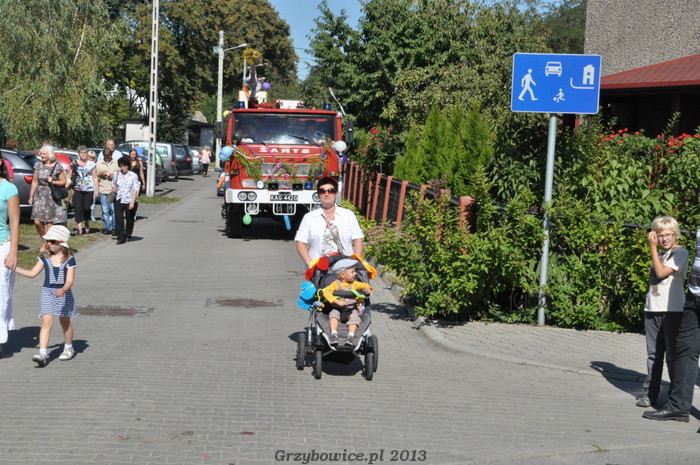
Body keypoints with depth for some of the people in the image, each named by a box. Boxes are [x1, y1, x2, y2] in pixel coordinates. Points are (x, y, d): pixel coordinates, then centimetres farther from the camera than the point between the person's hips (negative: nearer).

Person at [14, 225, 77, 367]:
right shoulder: (45, 258, 4)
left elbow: (70, 280, -14)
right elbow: (32, 273, 7)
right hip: (47, 292, 2)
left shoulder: (69, 260, -7)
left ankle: (69, 348, 35)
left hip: (64, 293, -2)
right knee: (46, 321, -12)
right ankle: (42, 353, -19)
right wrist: (15, 268, 0)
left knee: (65, 321, 14)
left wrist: (63, 289, -34)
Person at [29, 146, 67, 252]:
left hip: (52, 196, -3)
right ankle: (44, 242, 19)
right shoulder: (38, 166, 8)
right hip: (39, 196, 4)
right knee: (37, 222, -3)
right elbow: (34, 182, 12)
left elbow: (63, 182, 1)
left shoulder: (57, 166, -4)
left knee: (49, 223, -4)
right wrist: (31, 196, 10)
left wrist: (52, 181, -16)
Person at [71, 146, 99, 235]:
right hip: (77, 190, 0)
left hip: (89, 190, 0)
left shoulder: (91, 164, 7)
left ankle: (87, 226, 22)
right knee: (78, 208, -10)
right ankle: (79, 227, -13)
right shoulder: (74, 163, 7)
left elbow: (95, 177, 8)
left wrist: (96, 189, 3)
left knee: (87, 208, 2)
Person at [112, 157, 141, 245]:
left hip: (129, 201, -2)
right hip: (119, 200, 2)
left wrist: (132, 202, -15)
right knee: (119, 219, -9)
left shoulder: (133, 176, -5)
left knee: (129, 219, 11)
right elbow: (113, 184, 27)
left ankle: (128, 235, 32)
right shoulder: (116, 175, 7)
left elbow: (135, 190, -8)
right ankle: (121, 238, -7)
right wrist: (114, 187, 2)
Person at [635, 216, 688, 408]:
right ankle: (650, 393, 11)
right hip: (652, 309, 6)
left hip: (672, 310, -6)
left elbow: (661, 272, -14)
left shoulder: (680, 253, -3)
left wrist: (653, 248, -9)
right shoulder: (659, 254, 18)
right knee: (654, 354, 7)